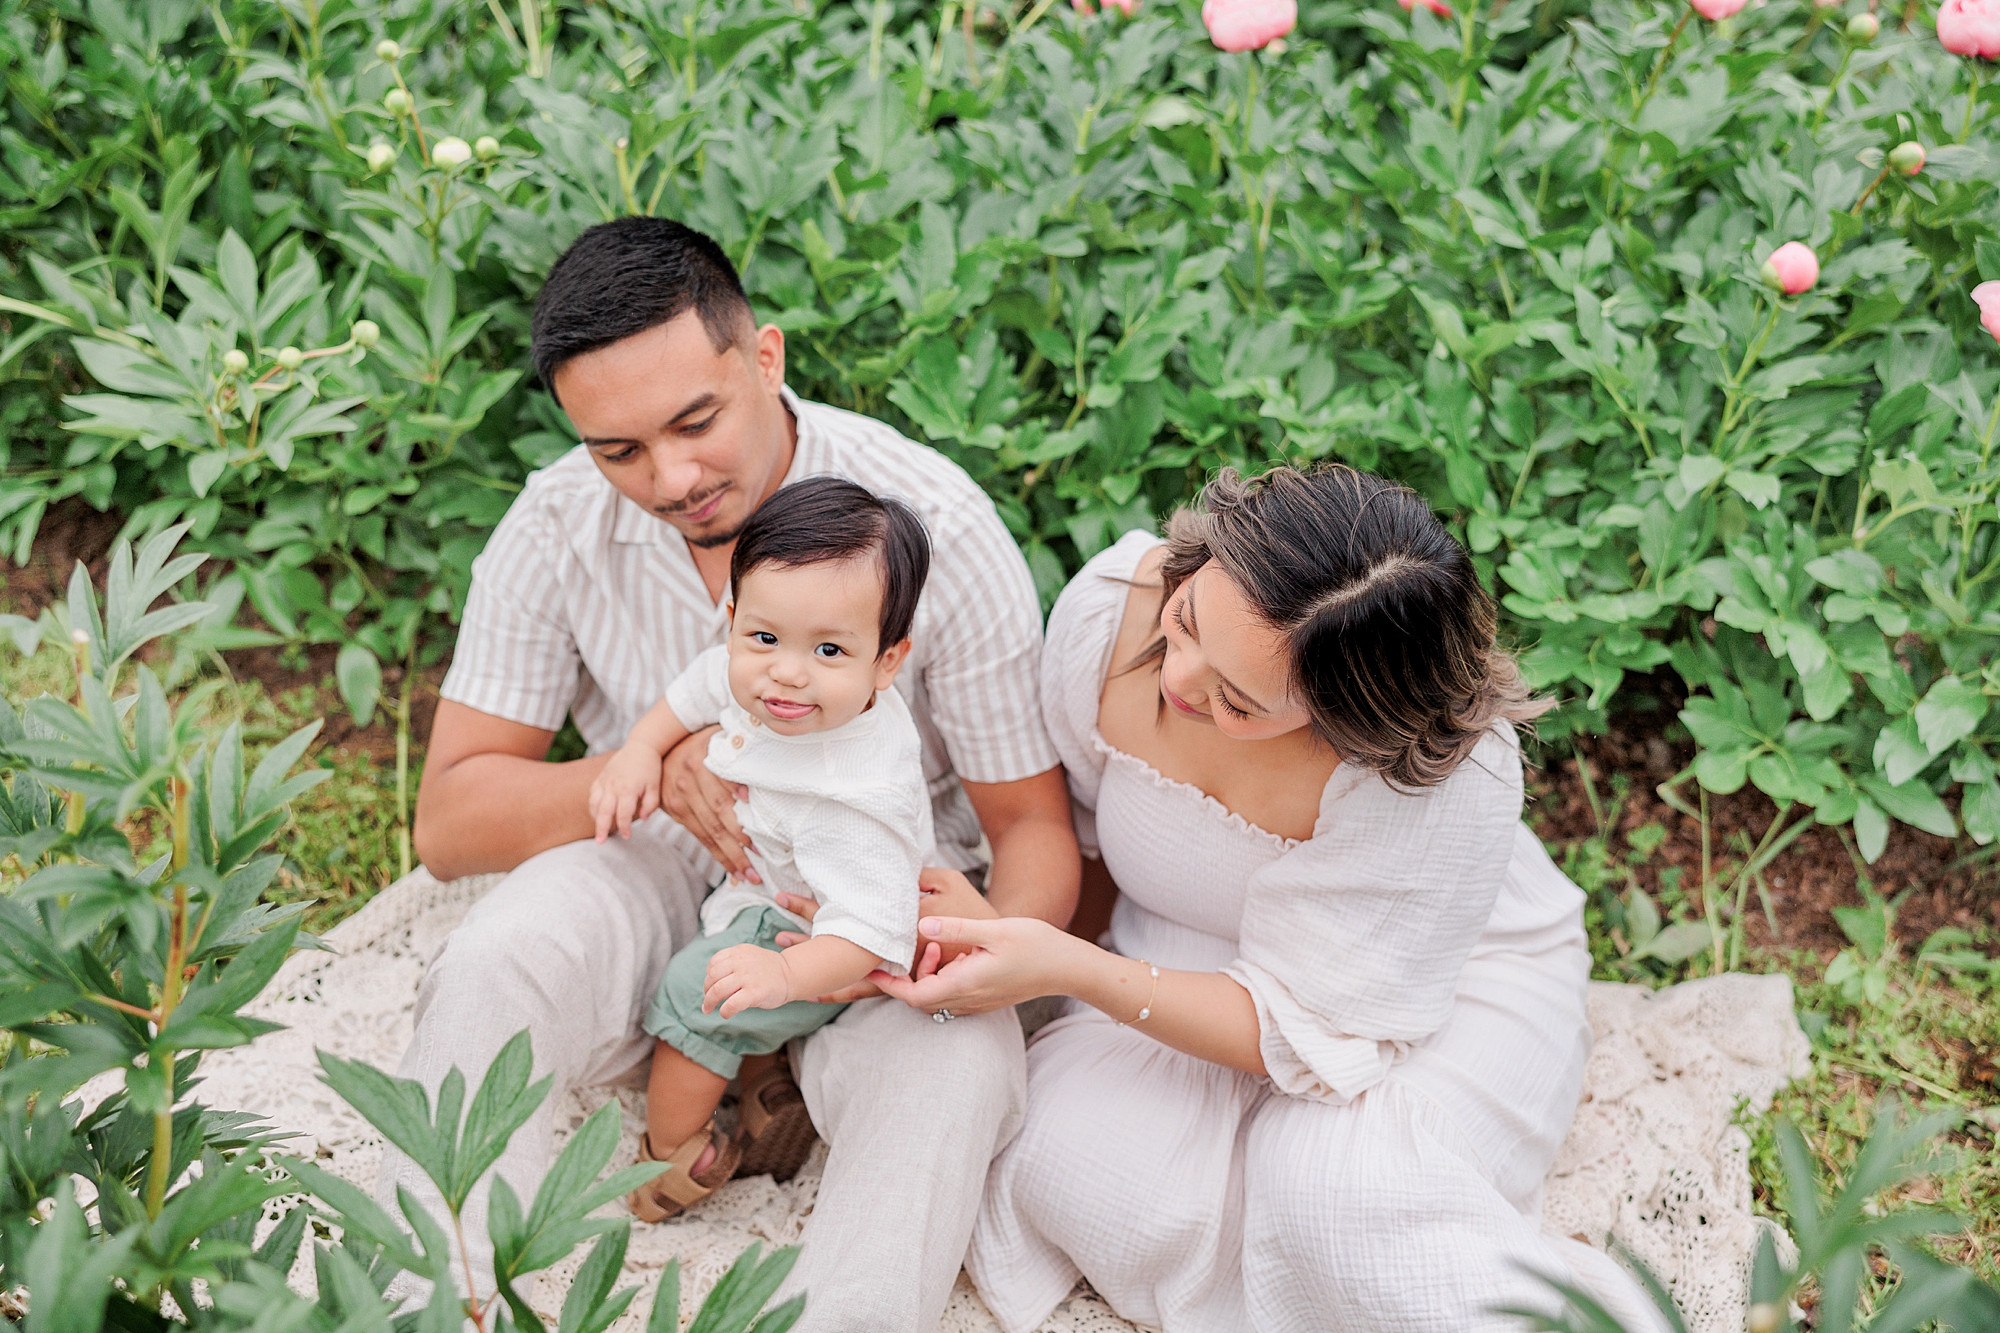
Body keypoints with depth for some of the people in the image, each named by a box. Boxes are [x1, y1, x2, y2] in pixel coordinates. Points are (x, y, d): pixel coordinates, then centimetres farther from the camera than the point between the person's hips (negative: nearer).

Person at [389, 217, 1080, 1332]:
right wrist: (650, 768, -27)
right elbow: (449, 823, -8)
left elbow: (1033, 823, -9)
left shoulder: (938, 525, -17)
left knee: (955, 1064, -34)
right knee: (491, 969, -30)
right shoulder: (557, 526, -10)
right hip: (657, 874, 2)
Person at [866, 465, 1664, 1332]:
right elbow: (1072, 832, 0)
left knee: (1336, 1188, -36)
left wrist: (1071, 971, -35)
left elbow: (1315, 1032, -27)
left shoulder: (1447, 777, -36)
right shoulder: (1112, 604, -23)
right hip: (1189, 968, 5)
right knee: (1077, 1157, -25)